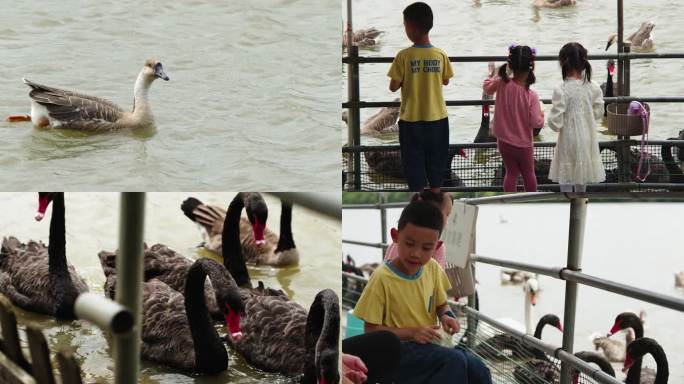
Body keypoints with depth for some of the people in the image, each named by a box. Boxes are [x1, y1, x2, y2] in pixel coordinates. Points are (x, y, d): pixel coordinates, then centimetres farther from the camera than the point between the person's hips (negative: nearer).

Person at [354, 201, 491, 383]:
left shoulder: (433, 269, 1)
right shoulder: (382, 278, -16)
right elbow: (370, 329, -13)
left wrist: (447, 315, -6)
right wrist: (411, 333, -21)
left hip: (430, 345, 6)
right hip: (399, 349, -6)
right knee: (454, 361, -29)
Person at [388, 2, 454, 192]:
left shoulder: (404, 56, -14)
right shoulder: (441, 55, -6)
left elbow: (394, 86, -9)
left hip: (412, 119, -2)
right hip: (437, 117, 3)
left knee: (414, 161, 8)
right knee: (436, 159, 16)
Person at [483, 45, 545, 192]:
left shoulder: (502, 84, -18)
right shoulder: (531, 96, -25)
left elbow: (487, 87, 5)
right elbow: (536, 123, -21)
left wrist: (491, 75, 22)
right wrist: (541, 116, 0)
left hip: (504, 141, 2)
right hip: (523, 143, -2)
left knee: (511, 172, 16)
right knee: (528, 173, 19)